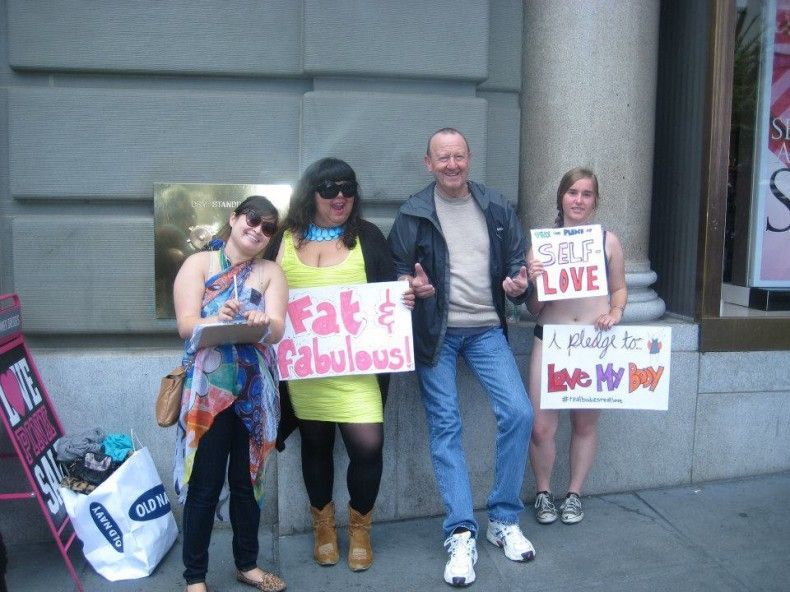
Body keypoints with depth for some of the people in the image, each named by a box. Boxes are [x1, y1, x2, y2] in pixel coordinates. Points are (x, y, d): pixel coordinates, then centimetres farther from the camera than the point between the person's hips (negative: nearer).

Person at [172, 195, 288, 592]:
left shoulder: (271, 273, 7)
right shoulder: (198, 263, 2)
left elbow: (277, 331, -6)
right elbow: (186, 325, -9)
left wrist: (262, 324, -29)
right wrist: (218, 319, -30)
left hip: (255, 392, 3)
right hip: (207, 389, -2)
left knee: (248, 480, 12)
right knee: (204, 484, 1)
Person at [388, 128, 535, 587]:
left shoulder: (497, 207, 6)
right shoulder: (413, 214, 0)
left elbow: (519, 259, 12)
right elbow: (396, 271, 5)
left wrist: (519, 285, -10)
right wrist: (414, 287, -17)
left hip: (486, 328, 2)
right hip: (436, 331, -2)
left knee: (519, 413, -9)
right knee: (445, 427, -3)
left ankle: (505, 520, 10)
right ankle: (461, 534, 6)